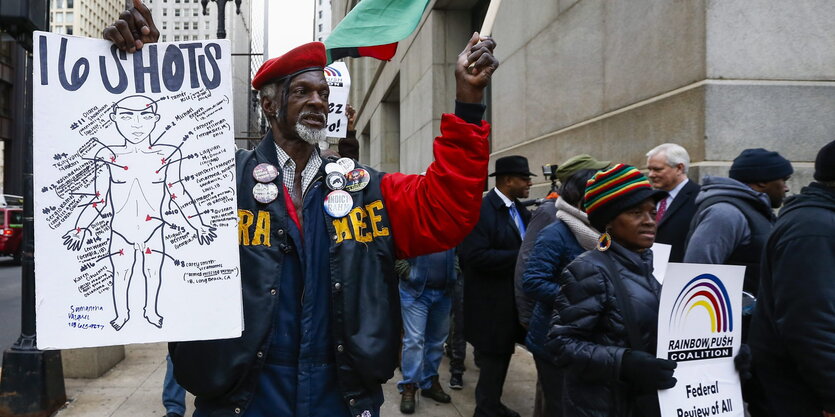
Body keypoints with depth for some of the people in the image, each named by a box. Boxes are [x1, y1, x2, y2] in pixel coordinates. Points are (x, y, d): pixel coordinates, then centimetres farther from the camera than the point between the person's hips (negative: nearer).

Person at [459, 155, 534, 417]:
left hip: (513, 299, 9)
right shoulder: (481, 210, -18)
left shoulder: (520, 209, 8)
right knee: (494, 358, 2)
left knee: (502, 355, 20)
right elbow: (475, 256, -26)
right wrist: (520, 257, -24)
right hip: (492, 303, -9)